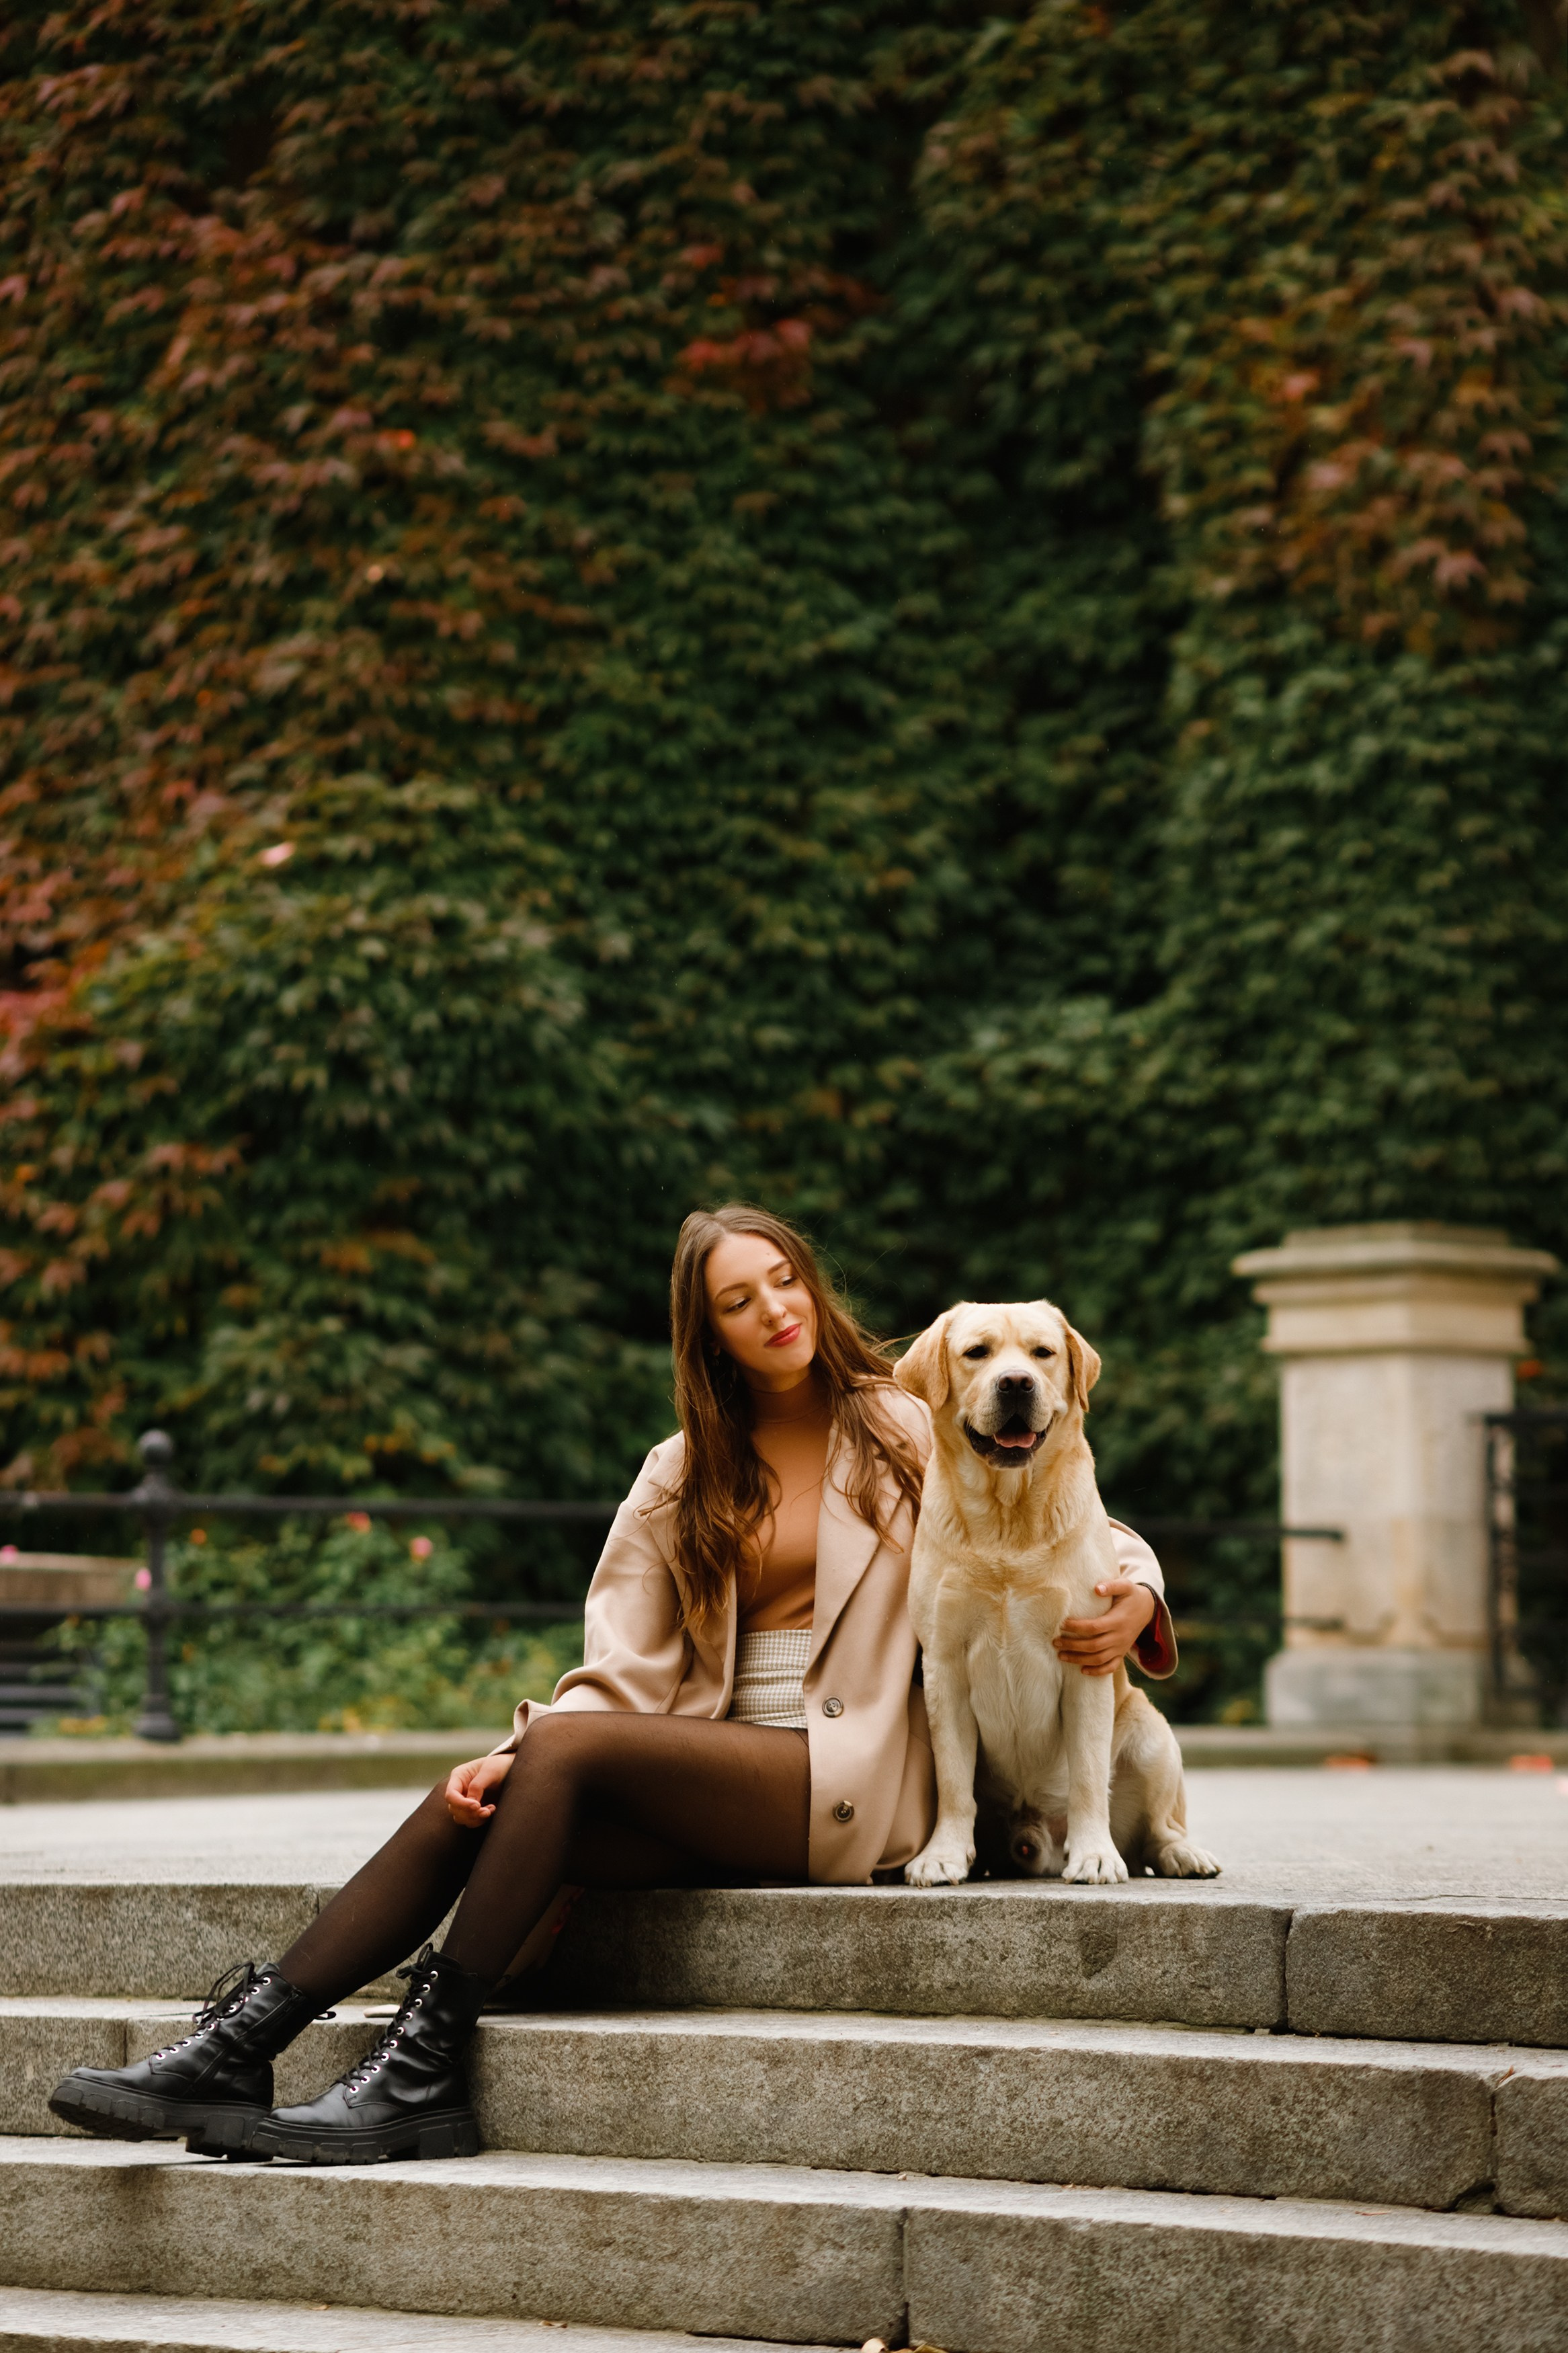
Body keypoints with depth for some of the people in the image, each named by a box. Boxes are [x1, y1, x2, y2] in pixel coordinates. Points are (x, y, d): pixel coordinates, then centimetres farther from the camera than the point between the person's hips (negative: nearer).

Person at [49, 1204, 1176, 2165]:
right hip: (710, 1791, 5)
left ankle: (422, 2072, -28)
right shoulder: (685, 1478, 17)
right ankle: (233, 2051, -25)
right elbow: (627, 1674, 9)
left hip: (850, 1785, -5)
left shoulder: (910, 1432, 6)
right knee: (476, 1804, -20)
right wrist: (510, 1762, -9)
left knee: (567, 1749, -27)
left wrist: (1133, 1597, -15)